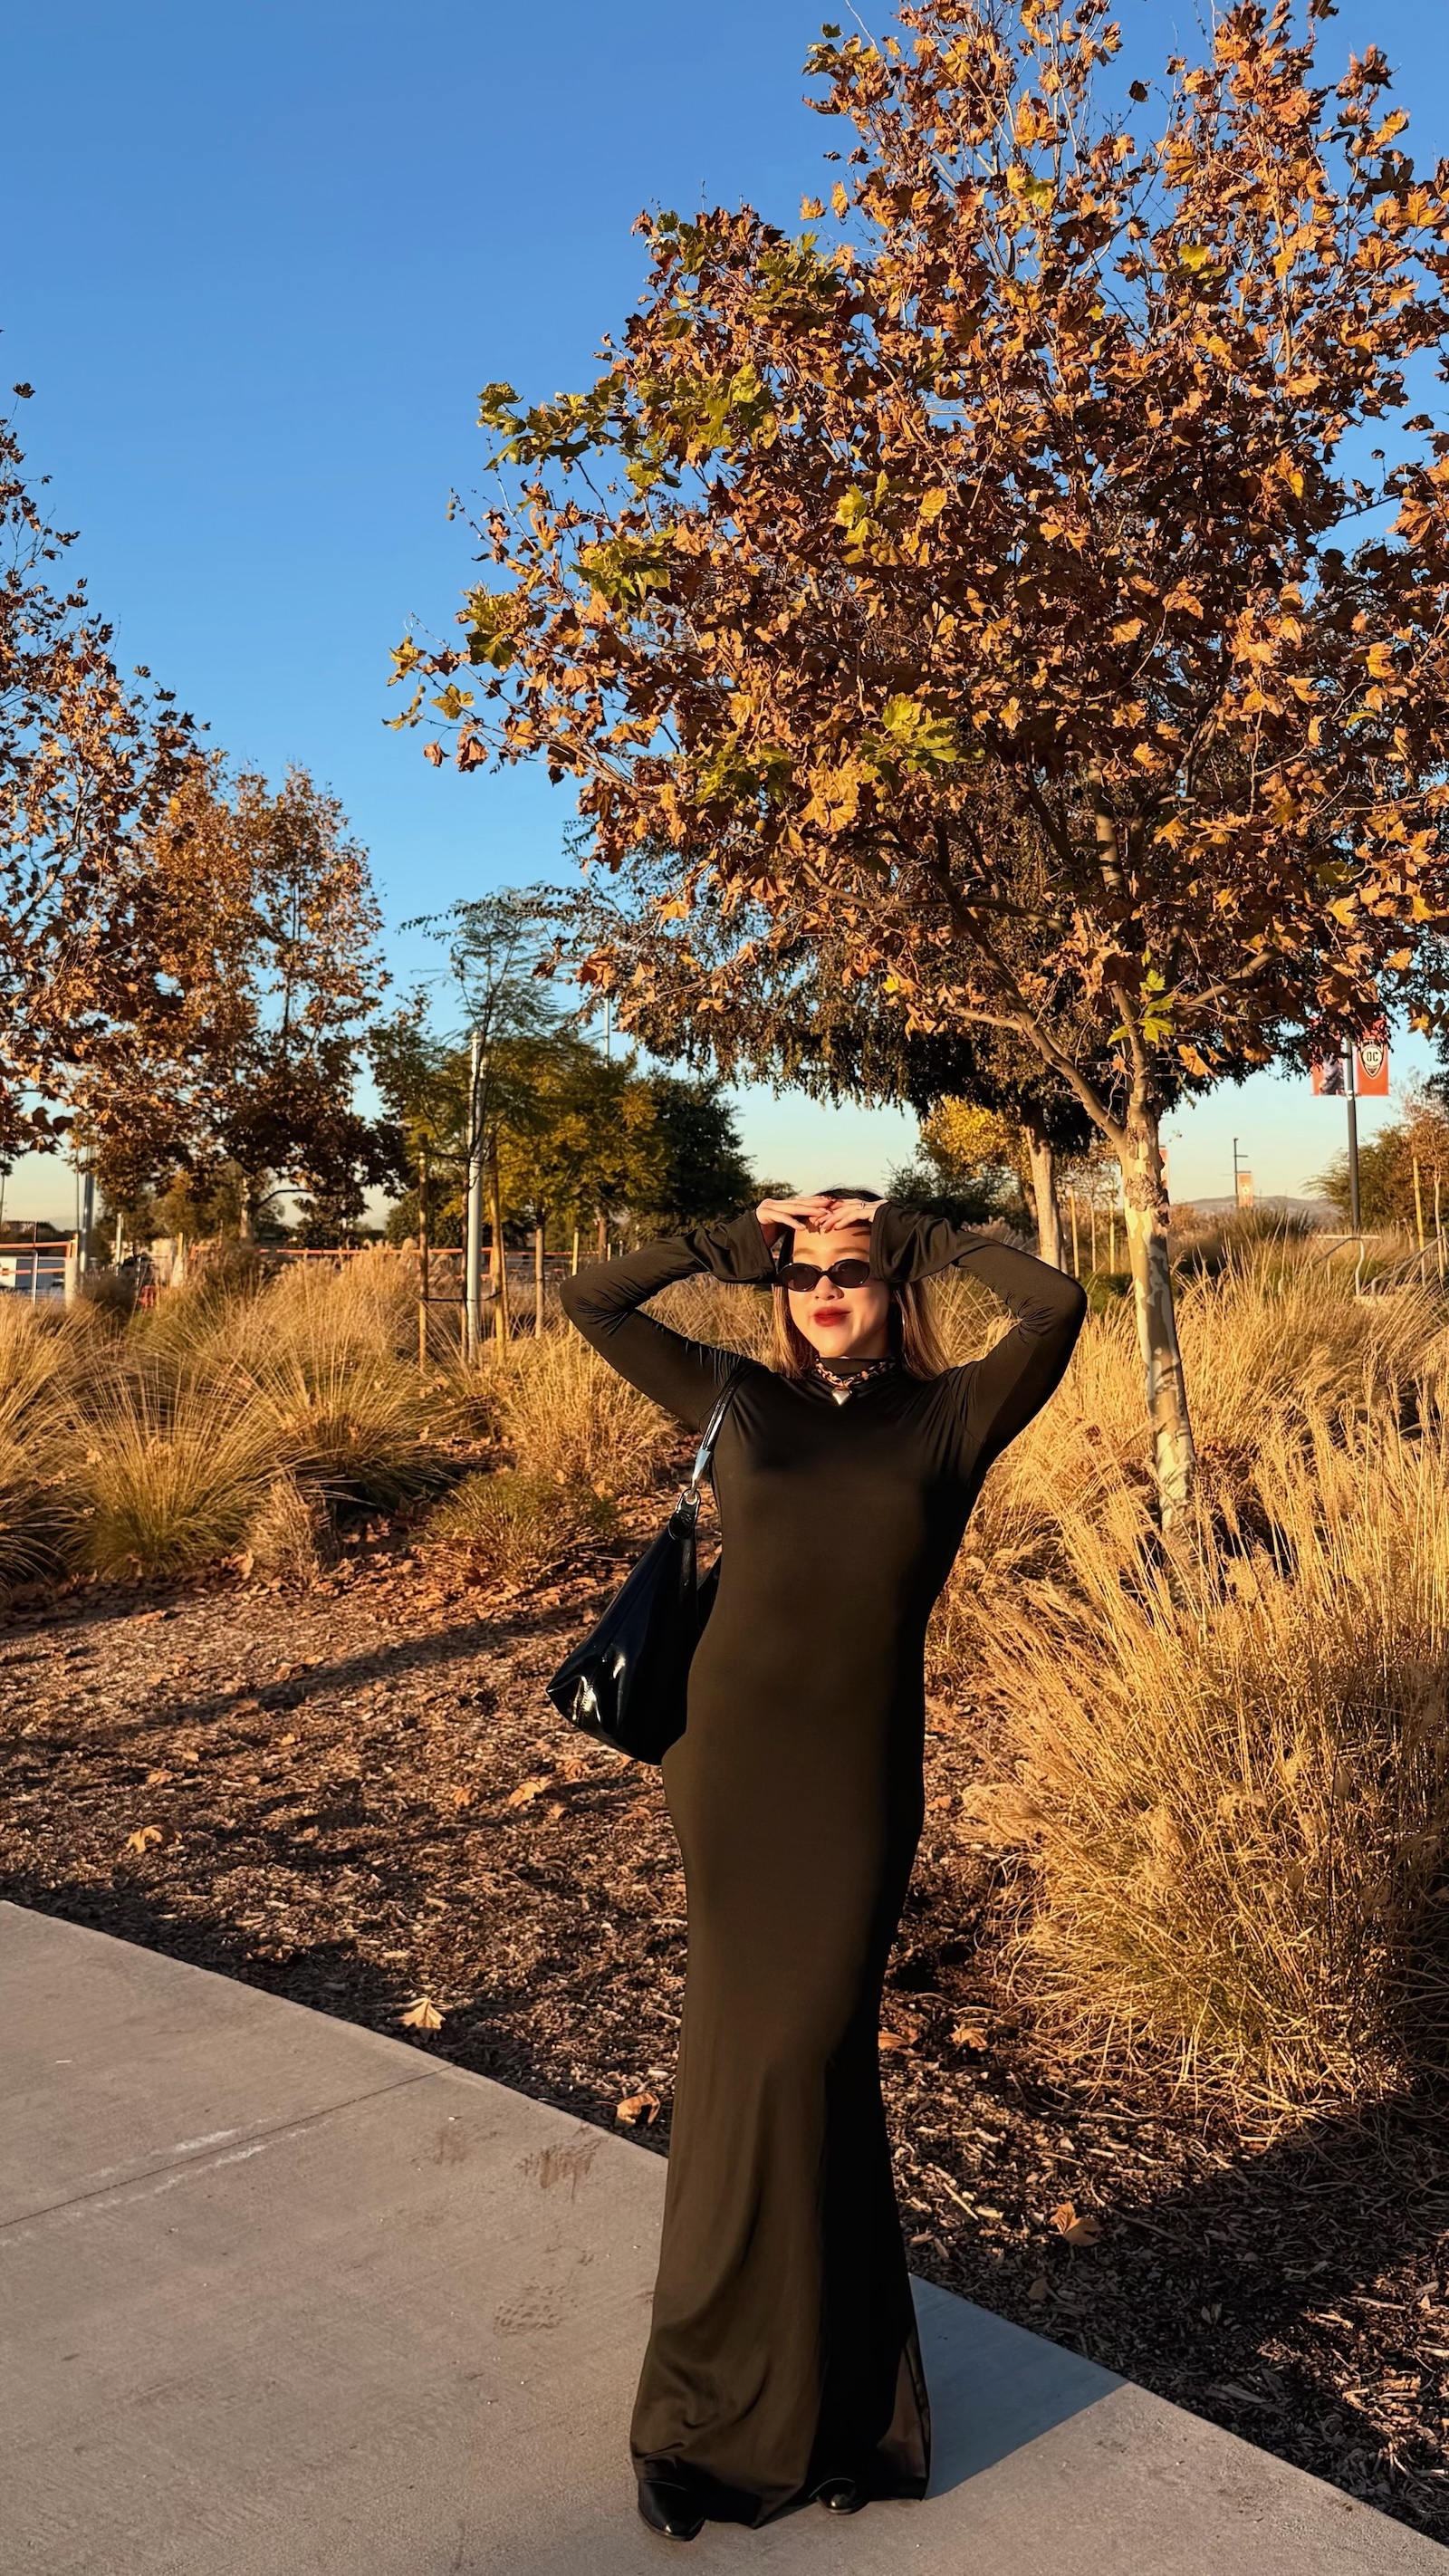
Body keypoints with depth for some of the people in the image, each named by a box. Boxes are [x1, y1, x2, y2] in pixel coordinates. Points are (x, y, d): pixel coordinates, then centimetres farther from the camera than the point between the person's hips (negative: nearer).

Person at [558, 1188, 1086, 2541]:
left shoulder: (949, 1418, 5)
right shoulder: (738, 1400, 9)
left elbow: (1055, 1304, -10)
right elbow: (589, 1300, 10)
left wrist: (919, 1232, 1)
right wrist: (736, 1241, 8)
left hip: (858, 1779, -1)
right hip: (733, 1760, 1)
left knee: (802, 2054, 2)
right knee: (747, 2056, 6)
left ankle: (816, 2385, 25)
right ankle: (730, 2392, 24)